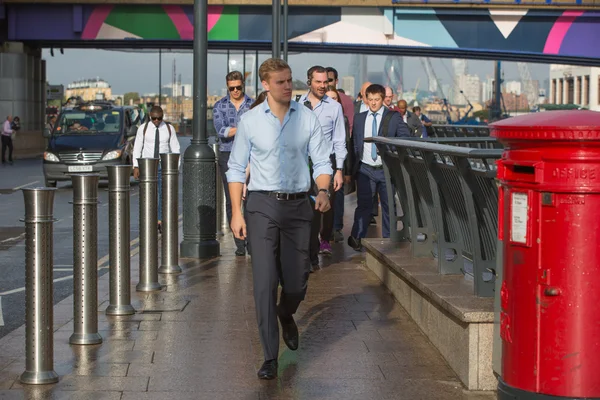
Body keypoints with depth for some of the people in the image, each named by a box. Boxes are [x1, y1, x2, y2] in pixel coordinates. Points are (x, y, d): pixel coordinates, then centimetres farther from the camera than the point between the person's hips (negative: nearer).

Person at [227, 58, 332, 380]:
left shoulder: (307, 118, 3)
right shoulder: (250, 121, 0)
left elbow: (322, 161, 4)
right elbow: (236, 168, 4)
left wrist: (323, 191, -15)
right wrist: (236, 212, -3)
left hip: (298, 205, 2)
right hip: (263, 205, -1)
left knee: (297, 283, 7)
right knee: (265, 282, -8)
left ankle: (286, 316, 44)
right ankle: (270, 357, -1)